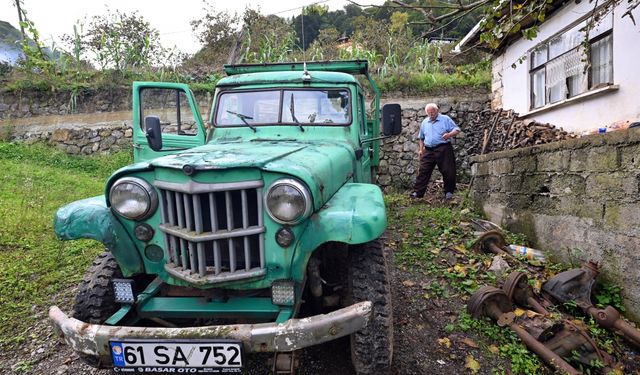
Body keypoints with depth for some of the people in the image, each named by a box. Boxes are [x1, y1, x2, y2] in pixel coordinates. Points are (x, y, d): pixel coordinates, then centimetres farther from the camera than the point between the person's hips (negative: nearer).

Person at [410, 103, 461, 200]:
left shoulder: (445, 119, 3)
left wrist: (449, 134, -22)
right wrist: (420, 149, 15)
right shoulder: (424, 122, 17)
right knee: (423, 171, -1)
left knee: (448, 172, -2)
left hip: (443, 149, -3)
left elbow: (457, 129, -2)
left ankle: (449, 192, 11)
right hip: (428, 151, 4)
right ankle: (417, 192, 0)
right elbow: (421, 138, 25)